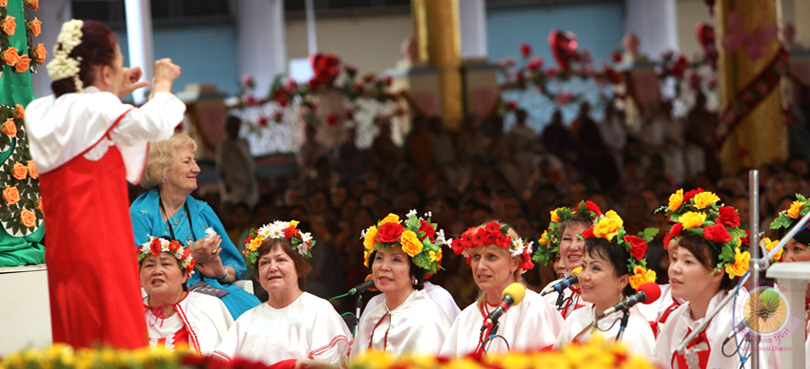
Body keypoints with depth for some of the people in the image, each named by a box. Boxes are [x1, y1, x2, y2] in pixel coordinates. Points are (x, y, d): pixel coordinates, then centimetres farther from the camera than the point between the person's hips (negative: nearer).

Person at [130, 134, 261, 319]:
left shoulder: (203, 211, 20)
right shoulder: (141, 215, 1)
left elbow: (238, 267, 24)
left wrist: (222, 272, 0)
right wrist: (191, 257, -11)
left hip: (216, 290, 6)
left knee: (251, 306, -27)